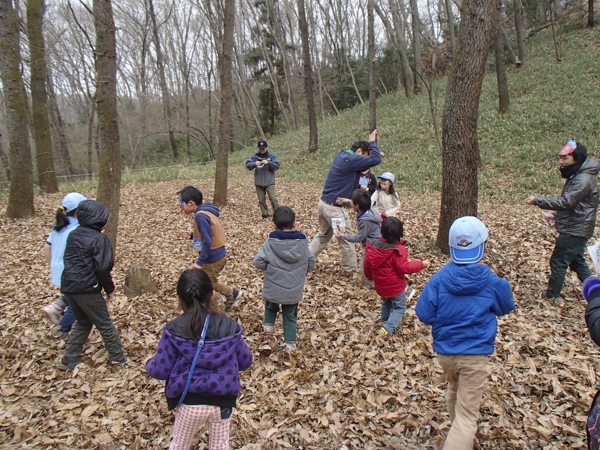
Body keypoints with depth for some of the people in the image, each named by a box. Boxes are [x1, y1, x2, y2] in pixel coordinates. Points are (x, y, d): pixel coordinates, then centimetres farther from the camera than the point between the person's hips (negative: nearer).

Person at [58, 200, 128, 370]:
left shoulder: (73, 234, 9)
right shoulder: (99, 239, -15)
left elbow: (69, 260, 16)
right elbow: (102, 268, -18)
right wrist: (109, 289, -5)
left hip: (68, 286, 7)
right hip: (86, 289, -7)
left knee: (83, 322, 22)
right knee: (105, 324, 7)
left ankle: (69, 359, 21)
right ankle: (118, 358, 17)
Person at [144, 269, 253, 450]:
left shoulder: (173, 331, -15)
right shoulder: (230, 326, -10)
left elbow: (161, 371, -9)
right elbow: (245, 361, 1)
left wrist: (149, 363, 14)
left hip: (190, 403, -1)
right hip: (222, 401, 1)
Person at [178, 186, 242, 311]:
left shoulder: (200, 216, -23)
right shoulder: (205, 212, 7)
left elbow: (207, 242, -26)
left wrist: (199, 262, -23)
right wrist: (192, 235, 10)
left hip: (213, 258, -9)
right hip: (218, 255, 9)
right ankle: (231, 294, 33)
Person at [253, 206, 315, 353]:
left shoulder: (271, 242, -15)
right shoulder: (302, 242, -5)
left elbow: (258, 261, -17)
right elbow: (311, 263, 2)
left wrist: (269, 268, 2)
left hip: (273, 289, -1)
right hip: (294, 290, 2)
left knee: (271, 309, 25)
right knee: (290, 316, 19)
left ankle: (266, 337, 12)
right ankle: (291, 345, 20)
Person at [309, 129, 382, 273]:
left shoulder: (342, 156, 11)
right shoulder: (351, 159, -18)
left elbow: (362, 164, 25)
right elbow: (376, 160, -22)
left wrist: (374, 152, 11)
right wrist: (372, 142, -7)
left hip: (323, 203, 9)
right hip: (335, 208, -9)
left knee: (323, 234, 25)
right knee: (346, 239, 8)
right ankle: (350, 268, 21)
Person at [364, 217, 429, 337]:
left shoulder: (373, 246, -6)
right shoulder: (398, 251, -26)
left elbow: (367, 264, 4)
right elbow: (404, 268, -23)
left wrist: (370, 276, 22)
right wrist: (421, 264, -12)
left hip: (380, 286, 6)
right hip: (395, 287, -6)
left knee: (386, 304, 28)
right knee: (399, 308, 9)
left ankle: (385, 322, 42)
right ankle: (388, 329, -5)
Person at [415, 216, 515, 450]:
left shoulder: (439, 278, -14)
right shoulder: (492, 282, -13)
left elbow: (424, 315, -11)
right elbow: (505, 308, 6)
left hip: (444, 351, 3)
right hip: (474, 354, -3)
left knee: (455, 389, 30)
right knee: (467, 415, 5)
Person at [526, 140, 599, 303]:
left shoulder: (583, 180, -23)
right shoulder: (576, 176, 10)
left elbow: (565, 202, -29)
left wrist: (537, 200, -26)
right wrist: (557, 215, 9)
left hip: (575, 230, -10)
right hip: (574, 228, 10)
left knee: (558, 262, 0)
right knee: (577, 262, 19)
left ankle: (551, 296, 11)